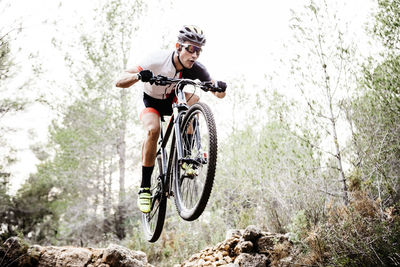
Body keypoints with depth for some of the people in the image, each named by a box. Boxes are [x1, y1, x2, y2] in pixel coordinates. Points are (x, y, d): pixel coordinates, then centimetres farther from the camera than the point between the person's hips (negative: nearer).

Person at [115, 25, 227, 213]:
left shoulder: (196, 69, -21)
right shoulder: (158, 60, -31)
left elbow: (219, 95, -17)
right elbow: (119, 82, -35)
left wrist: (219, 87, -41)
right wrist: (138, 76, -56)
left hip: (174, 100, 3)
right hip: (152, 102, -3)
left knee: (193, 99, -30)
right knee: (153, 130, -33)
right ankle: (144, 188, -23)